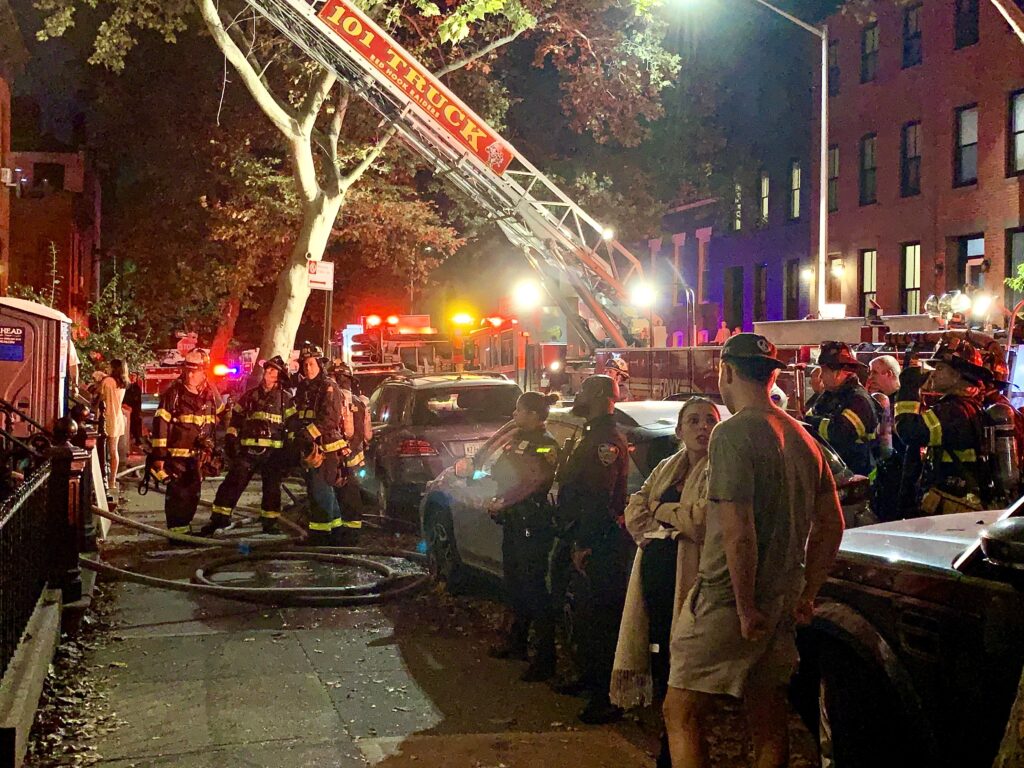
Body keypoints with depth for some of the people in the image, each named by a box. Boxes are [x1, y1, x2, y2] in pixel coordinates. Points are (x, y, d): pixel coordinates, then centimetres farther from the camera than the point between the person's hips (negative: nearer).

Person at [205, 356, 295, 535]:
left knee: (272, 487, 6)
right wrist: (230, 438, 5)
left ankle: (269, 521, 18)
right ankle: (219, 518, -1)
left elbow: (292, 425, 4)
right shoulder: (250, 395, 12)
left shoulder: (285, 399, 5)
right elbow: (236, 418, 14)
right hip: (249, 448, 1)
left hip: (273, 451, -1)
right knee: (233, 482, -4)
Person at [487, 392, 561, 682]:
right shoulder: (517, 438, 14)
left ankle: (545, 659, -3)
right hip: (512, 522, 9)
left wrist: (503, 502, -19)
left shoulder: (546, 445, -12)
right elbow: (498, 471, 21)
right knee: (514, 584, 20)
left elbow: (532, 483, -24)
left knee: (533, 588, -8)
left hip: (533, 524, -9)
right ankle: (517, 642, 37)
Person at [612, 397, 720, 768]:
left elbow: (701, 519, -17)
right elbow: (634, 511, 13)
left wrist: (659, 509, -2)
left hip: (687, 574, -7)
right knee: (659, 651, 8)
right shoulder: (667, 467, 20)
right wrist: (669, 526, -5)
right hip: (654, 568, 7)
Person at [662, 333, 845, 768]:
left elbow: (738, 531, -22)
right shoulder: (801, 436, 10)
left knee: (681, 713, 0)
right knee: (768, 718, 16)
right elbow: (832, 524, 15)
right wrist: (806, 595, 17)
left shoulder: (733, 433, -15)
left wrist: (745, 607, -15)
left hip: (727, 601, -8)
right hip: (782, 602, 8)